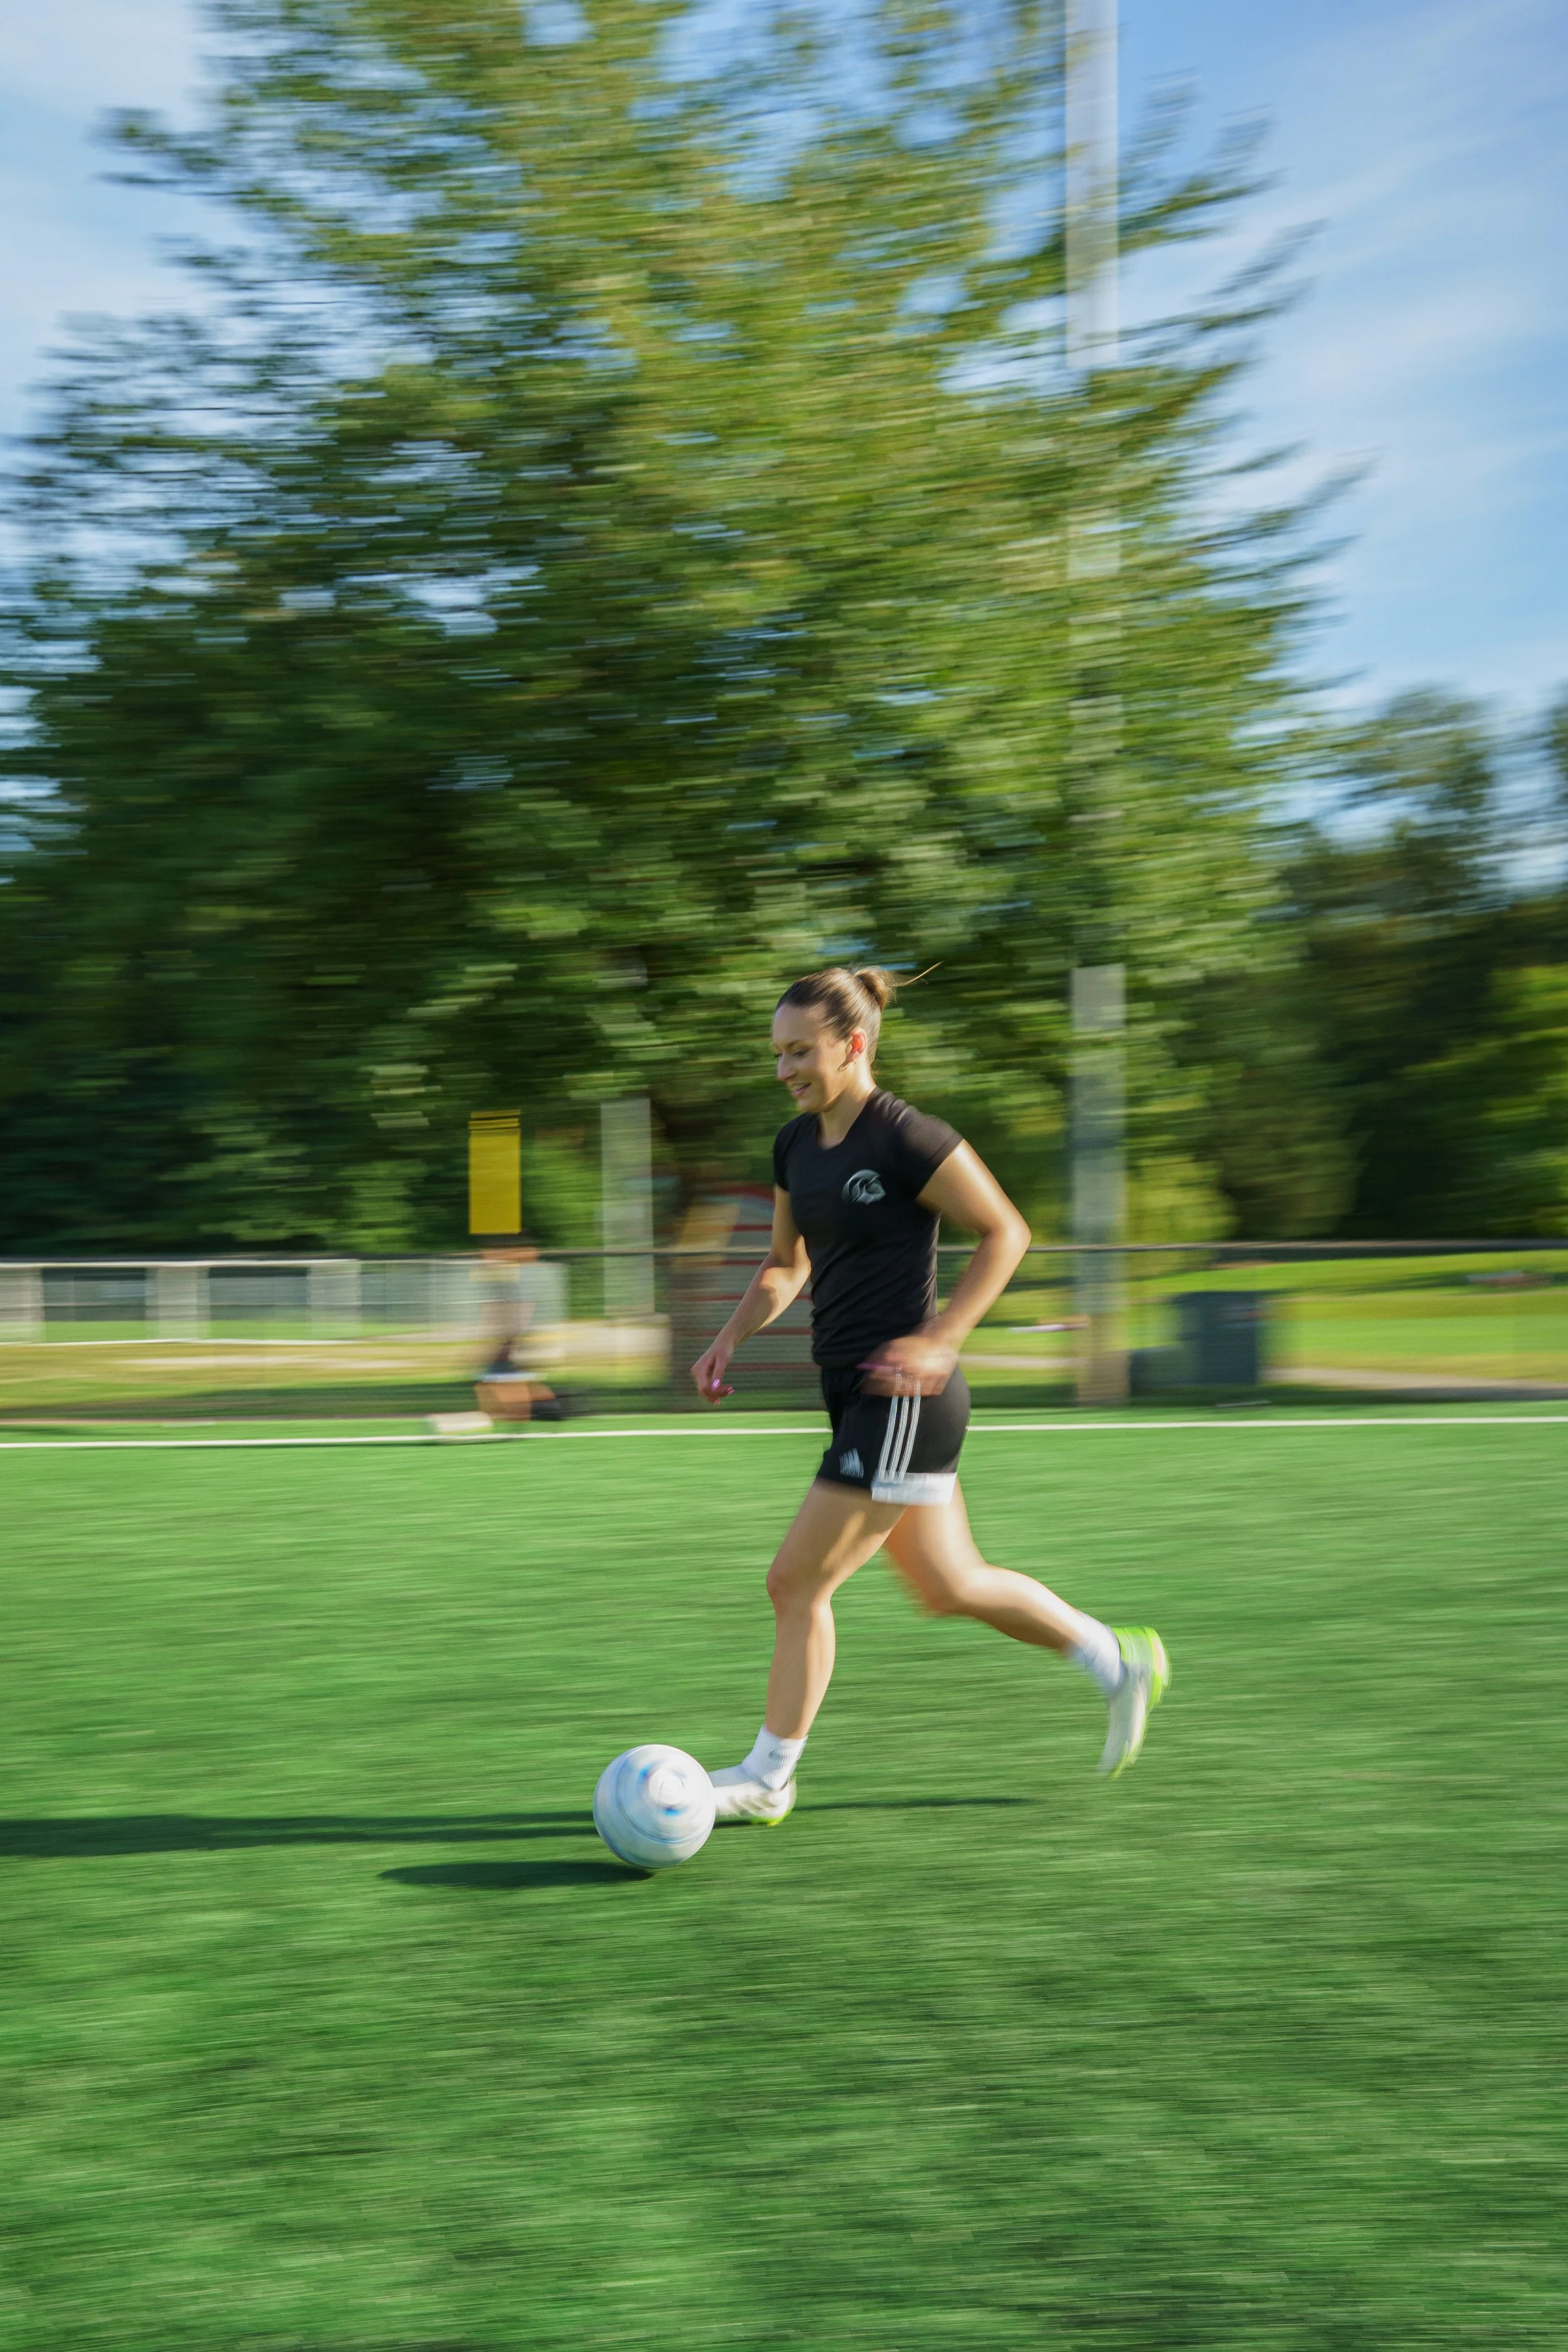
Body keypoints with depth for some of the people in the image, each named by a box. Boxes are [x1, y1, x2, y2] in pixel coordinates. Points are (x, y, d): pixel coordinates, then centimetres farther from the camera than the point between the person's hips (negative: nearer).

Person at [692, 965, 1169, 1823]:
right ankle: (1119, 1659, 33)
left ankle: (766, 1779, 7)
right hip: (860, 1400, 9)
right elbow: (785, 1264, 21)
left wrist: (939, 1340, -17)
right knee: (950, 1587, 17)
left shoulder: (908, 1139, -15)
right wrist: (731, 1336, 4)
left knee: (795, 1584, -6)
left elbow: (1005, 1232, -9)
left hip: (903, 1400, -9)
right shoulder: (796, 1144, 9)